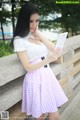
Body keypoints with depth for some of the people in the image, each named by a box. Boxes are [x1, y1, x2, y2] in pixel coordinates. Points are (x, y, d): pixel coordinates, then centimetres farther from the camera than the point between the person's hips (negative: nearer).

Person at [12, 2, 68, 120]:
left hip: (48, 76, 7)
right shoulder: (19, 40, -10)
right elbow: (28, 67, -14)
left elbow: (53, 48, 0)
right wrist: (48, 60, -28)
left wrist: (39, 33, -3)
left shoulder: (38, 35, 11)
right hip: (36, 79, -7)